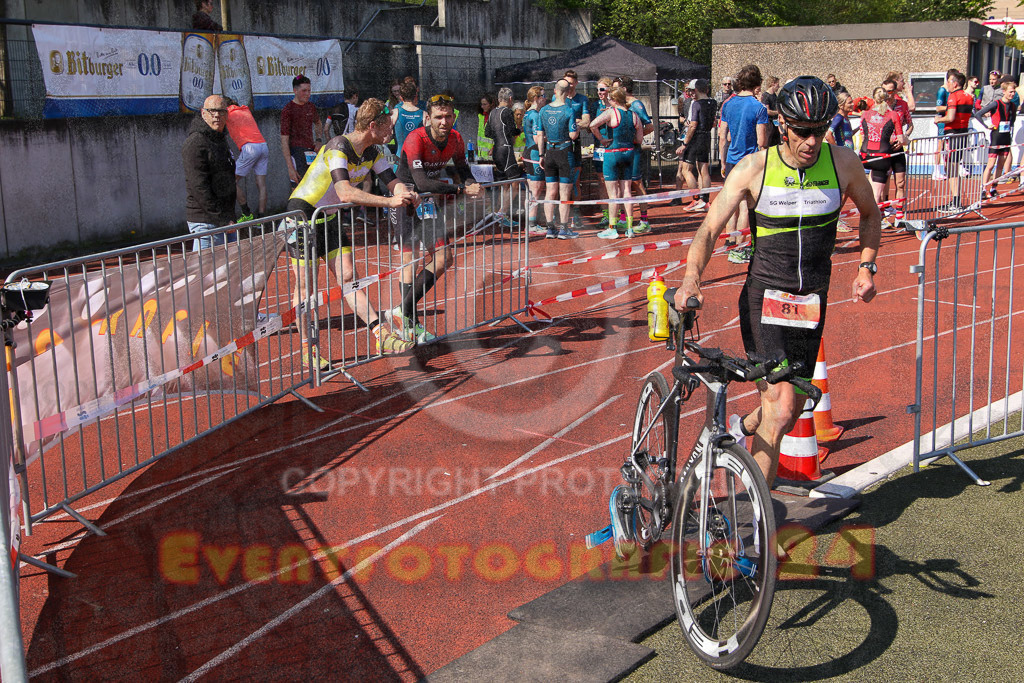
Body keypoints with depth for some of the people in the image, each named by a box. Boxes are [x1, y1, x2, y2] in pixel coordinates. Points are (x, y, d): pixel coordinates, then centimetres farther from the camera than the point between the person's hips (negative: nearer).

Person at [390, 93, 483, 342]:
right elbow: (422, 183, -34)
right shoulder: (415, 140, -25)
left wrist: (472, 184, -13)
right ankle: (410, 322, -3)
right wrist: (462, 190, -32)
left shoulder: (455, 139, -4)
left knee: (444, 259, 3)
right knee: (410, 261, -9)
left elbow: (462, 169, 12)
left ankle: (403, 312, 9)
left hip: (428, 203, 7)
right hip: (405, 202, -7)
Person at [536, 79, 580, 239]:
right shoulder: (569, 111, -11)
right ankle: (564, 229, 0)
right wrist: (578, 129, 8)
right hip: (565, 153, -5)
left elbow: (540, 135, 7)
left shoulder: (544, 110, 5)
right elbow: (573, 135, -13)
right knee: (565, 192, -1)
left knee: (550, 191, 7)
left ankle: (550, 228, 9)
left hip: (549, 153, 5)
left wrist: (541, 155, 14)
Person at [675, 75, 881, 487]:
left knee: (791, 409, 12)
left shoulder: (843, 163, -2)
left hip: (811, 300, 4)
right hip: (764, 297, -4)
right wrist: (691, 278, -27)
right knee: (780, 408, -16)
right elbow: (710, 229, -10)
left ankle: (745, 429, 47)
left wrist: (866, 267, 4)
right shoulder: (753, 168, -9)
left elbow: (870, 213, 17)